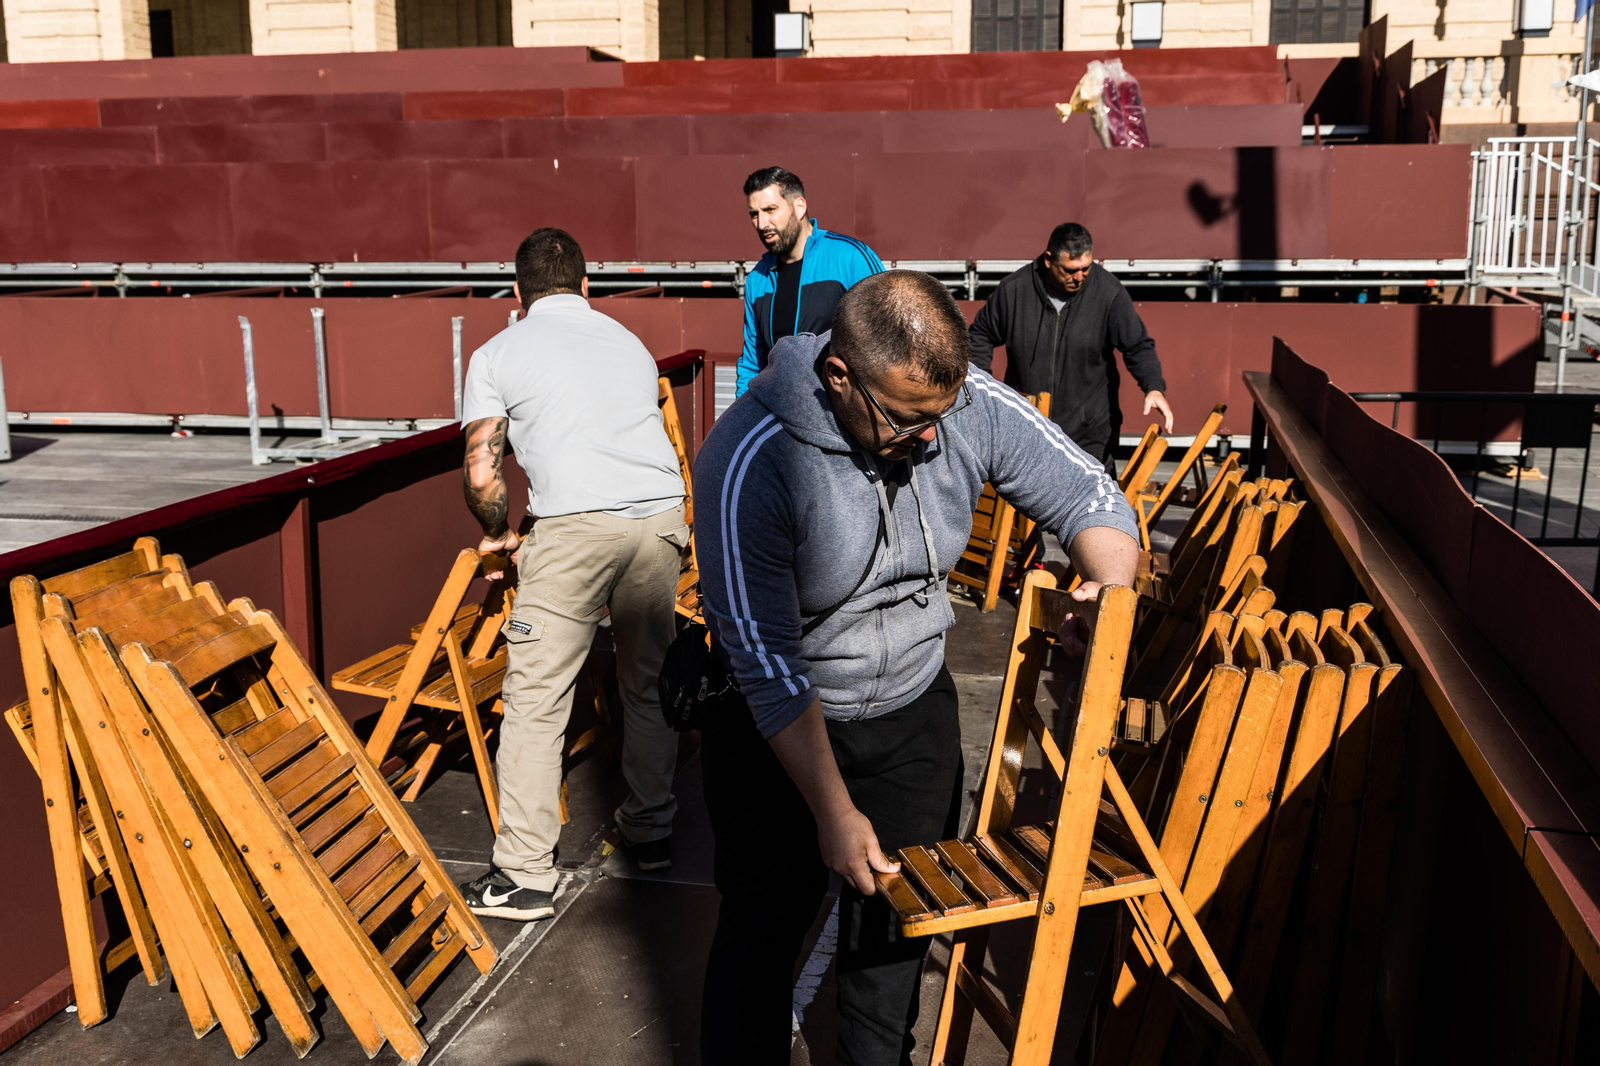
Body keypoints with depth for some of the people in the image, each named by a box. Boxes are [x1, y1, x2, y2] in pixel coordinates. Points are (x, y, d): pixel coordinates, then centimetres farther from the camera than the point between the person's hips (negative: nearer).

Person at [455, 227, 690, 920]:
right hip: (661, 514, 5)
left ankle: (524, 875, 6)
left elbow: (481, 474, 7)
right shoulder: (629, 342, 27)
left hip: (575, 525, -5)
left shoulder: (496, 355, 13)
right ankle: (650, 828, 34)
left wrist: (498, 534, 26)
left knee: (535, 699, 3)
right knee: (649, 682, 21)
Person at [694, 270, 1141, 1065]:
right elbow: (766, 659, -25)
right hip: (776, 727, -4)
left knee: (898, 912, 17)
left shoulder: (972, 405, -18)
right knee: (764, 928, 9)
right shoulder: (750, 461, -30)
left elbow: (1090, 497, -4)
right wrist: (834, 813, -21)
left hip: (914, 708, 4)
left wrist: (1112, 587, -26)